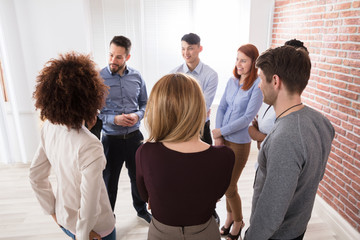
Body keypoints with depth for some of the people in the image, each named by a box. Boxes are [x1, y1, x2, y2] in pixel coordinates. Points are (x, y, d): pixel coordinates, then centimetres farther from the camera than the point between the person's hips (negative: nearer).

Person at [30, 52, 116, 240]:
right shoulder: (89, 147, -36)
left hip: (64, 219, 6)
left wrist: (52, 210, 10)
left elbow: (35, 176, -1)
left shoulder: (49, 128, -14)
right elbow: (89, 206, -28)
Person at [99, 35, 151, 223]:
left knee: (137, 176, 20)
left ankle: (141, 209, 45)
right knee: (109, 180, 13)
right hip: (111, 138, -3)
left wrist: (137, 116, -12)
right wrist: (114, 119, -20)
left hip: (134, 136, 3)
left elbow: (144, 103, 9)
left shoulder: (136, 77, -1)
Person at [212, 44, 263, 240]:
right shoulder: (232, 81, 4)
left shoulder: (257, 85, -15)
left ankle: (238, 222, 32)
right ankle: (229, 217, 41)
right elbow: (221, 108, 6)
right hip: (223, 139, 6)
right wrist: (218, 136, -3)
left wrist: (221, 131, -13)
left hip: (239, 142, -5)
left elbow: (247, 118, -18)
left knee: (229, 187, 5)